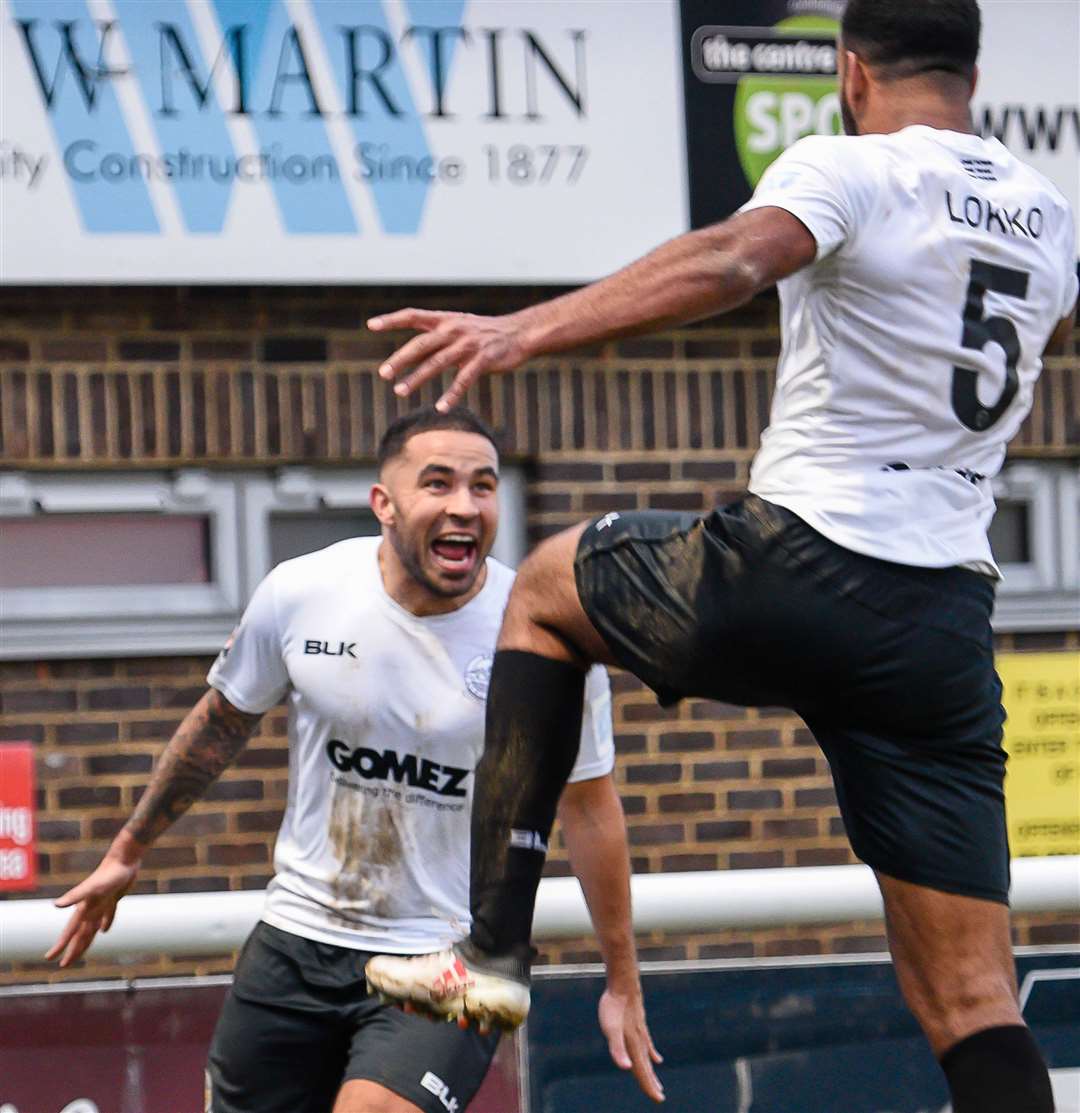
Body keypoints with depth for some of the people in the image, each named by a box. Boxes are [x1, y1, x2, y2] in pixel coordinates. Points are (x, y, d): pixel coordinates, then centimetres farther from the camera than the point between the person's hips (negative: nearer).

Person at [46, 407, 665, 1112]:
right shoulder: (300, 592, -7)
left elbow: (589, 807, 0)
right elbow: (222, 723, 12)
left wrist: (623, 982, 5)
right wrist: (129, 851, 20)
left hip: (451, 956, -3)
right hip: (299, 940, 3)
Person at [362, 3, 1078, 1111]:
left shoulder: (849, 168, -3)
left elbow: (731, 260, -25)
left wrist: (526, 330, -35)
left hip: (796, 572, -5)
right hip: (947, 632, 5)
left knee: (545, 587, 26)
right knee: (972, 1007, 3)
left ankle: (494, 947, 16)